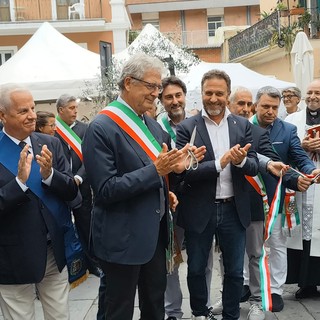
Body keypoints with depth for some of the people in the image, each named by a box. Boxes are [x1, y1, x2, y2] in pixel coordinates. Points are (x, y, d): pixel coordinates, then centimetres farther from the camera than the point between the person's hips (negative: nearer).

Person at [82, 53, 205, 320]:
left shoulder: (152, 125, 9)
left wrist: (173, 167, -2)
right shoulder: (101, 128, -17)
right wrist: (155, 171, -25)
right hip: (124, 238, -7)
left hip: (155, 232, 8)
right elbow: (105, 190, -22)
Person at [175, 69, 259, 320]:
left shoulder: (243, 125, 3)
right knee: (196, 269, 14)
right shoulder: (187, 128, -6)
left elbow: (254, 167, -1)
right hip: (200, 210, -2)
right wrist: (220, 163, -25)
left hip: (234, 209, 2)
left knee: (235, 271, 13)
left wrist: (240, 160, -23)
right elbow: (186, 171, -13)